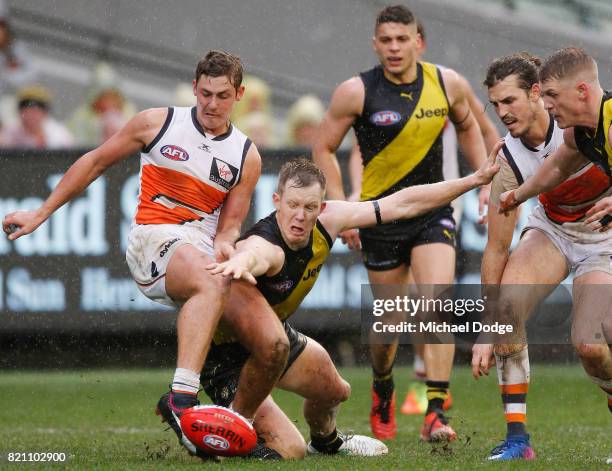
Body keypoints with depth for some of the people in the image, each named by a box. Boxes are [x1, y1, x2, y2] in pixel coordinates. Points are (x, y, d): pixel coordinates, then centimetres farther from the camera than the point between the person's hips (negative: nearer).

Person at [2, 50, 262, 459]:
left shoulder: (247, 157, 11)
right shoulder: (157, 123, 6)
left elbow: (230, 223, 14)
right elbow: (96, 162, 15)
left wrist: (225, 243, -11)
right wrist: (41, 214, 15)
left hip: (205, 248, 5)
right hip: (154, 237, -5)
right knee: (211, 283, -37)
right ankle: (181, 396, -50)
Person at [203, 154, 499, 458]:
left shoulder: (326, 220, -14)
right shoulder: (265, 244, -37)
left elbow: (401, 205, -5)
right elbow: (253, 254, -64)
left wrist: (474, 180, -4)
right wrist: (241, 263, -90)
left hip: (277, 334, 8)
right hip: (226, 356, -8)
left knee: (333, 390, 25)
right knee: (289, 451, -17)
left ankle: (326, 440, 60)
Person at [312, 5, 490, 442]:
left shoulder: (447, 83, -3)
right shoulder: (356, 92, -11)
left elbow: (467, 127, 18)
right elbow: (324, 148, -1)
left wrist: (484, 181, 11)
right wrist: (341, 207, -10)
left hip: (433, 212, 1)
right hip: (381, 217, -1)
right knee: (390, 318, 5)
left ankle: (436, 412, -20)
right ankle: (382, 389, 37)